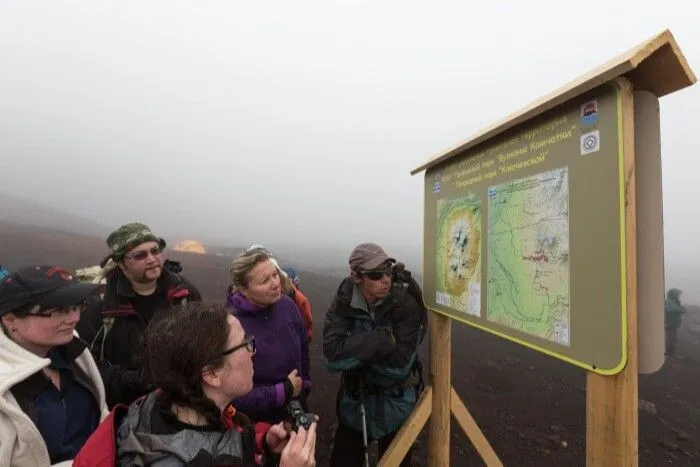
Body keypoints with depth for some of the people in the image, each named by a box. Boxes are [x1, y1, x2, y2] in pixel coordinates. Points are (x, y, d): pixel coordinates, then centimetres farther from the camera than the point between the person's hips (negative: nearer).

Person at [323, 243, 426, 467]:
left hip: (396, 407, -1)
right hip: (354, 404, 1)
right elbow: (332, 358, -26)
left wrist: (354, 348, -23)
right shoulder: (342, 304, -15)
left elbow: (400, 366, -24)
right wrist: (382, 340, -30)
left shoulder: (407, 304, -21)